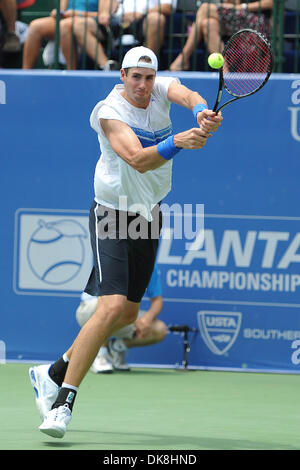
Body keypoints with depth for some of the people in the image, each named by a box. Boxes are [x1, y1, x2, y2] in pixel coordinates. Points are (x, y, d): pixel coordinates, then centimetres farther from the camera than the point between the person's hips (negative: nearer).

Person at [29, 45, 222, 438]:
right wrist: (176, 143, -51)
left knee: (127, 314, 13)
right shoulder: (110, 113, -19)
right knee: (112, 306, -23)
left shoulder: (163, 89, -2)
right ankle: (63, 403, -19)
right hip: (112, 217, -7)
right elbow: (137, 159, -34)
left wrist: (202, 112, -48)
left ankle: (53, 373, 29)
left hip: (149, 216, 7)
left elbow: (189, 95, -25)